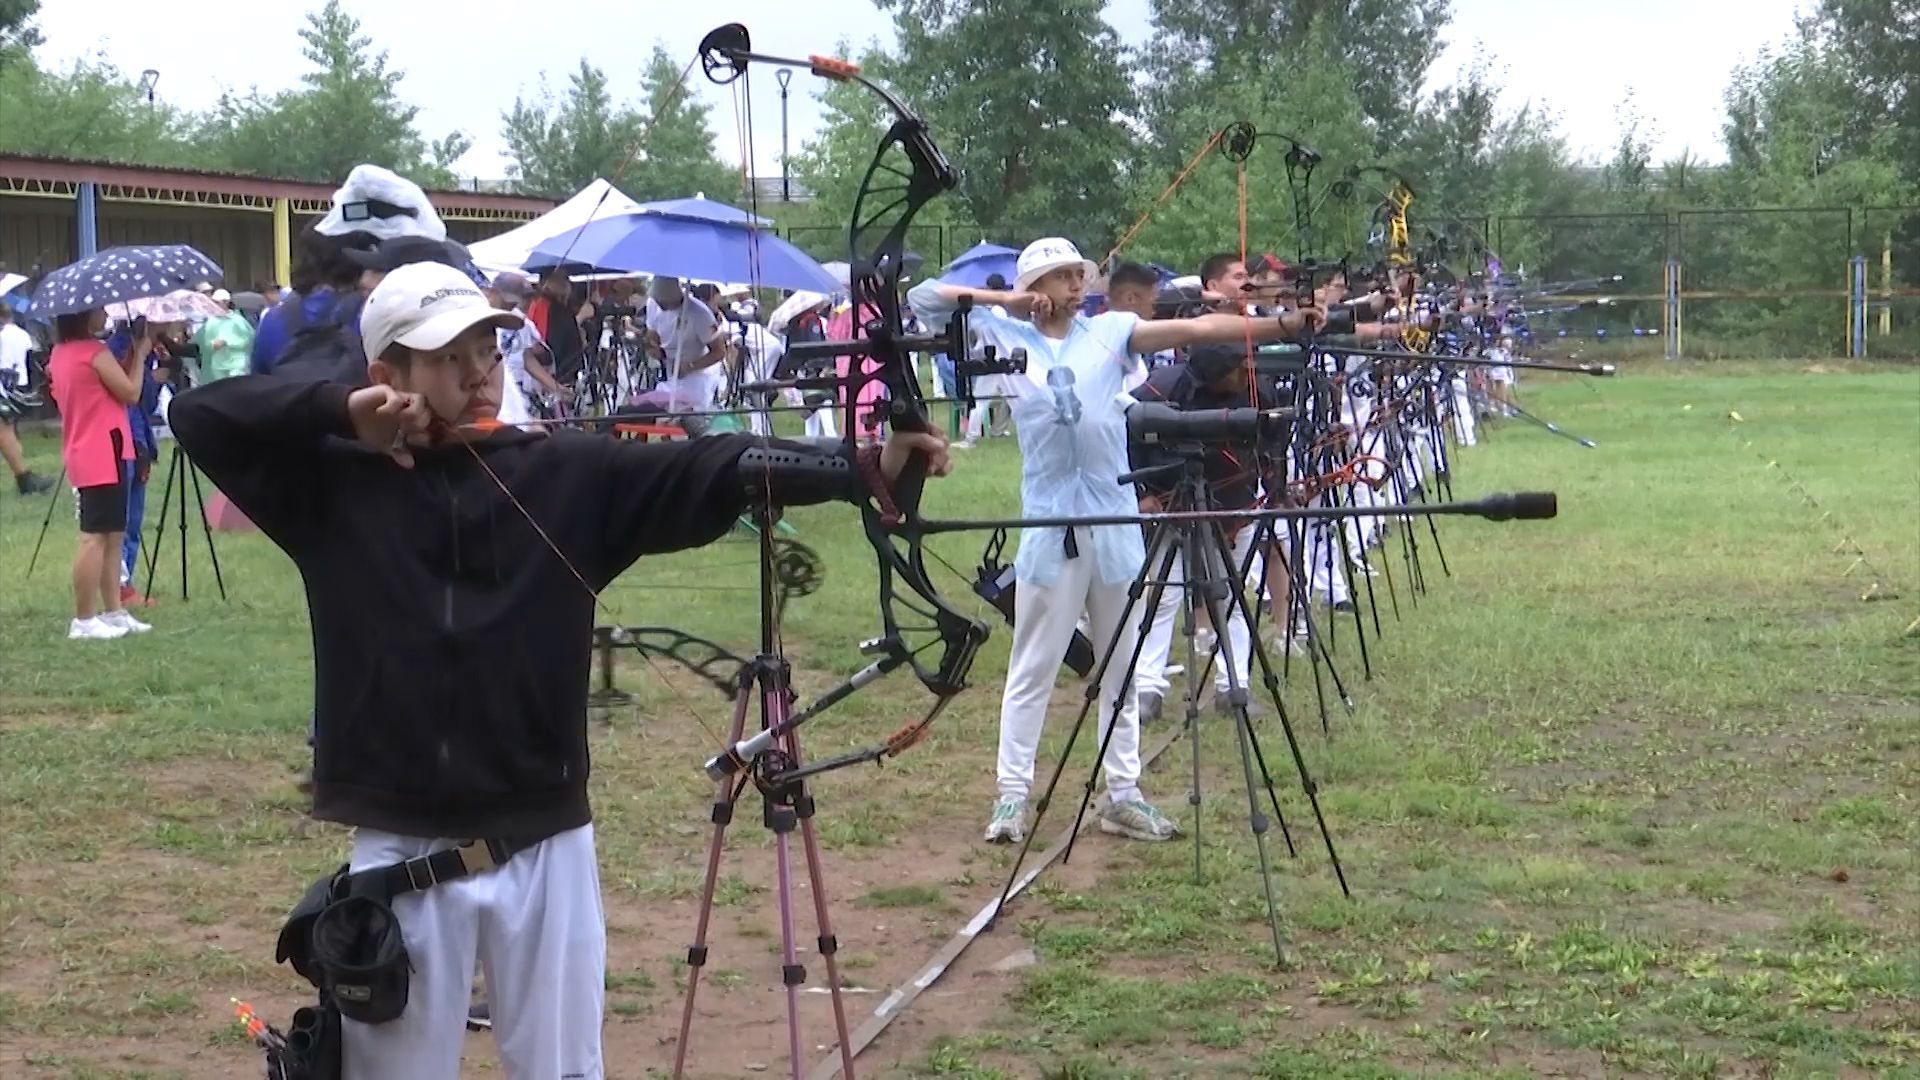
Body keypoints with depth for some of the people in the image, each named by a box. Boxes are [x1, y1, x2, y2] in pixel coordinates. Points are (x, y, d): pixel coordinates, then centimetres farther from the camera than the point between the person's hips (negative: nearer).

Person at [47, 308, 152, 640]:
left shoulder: (61, 353, 13)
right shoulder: (94, 351, -14)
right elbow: (130, 393, -12)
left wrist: (131, 352, 10)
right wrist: (140, 353, -1)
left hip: (85, 455, 10)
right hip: (103, 454, -10)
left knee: (111, 535, 13)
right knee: (95, 536, -7)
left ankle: (113, 611, 14)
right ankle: (84, 620, -7)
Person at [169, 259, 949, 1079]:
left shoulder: (568, 475, 0)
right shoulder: (336, 484, 1)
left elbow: (705, 471, -11)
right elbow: (200, 413, 1)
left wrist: (863, 467, -23)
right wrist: (338, 411, -10)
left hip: (545, 850, 1)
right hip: (400, 855, 0)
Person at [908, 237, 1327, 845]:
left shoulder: (1108, 333, 4)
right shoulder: (1005, 336, 3)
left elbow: (1197, 330, -5)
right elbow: (923, 298, 3)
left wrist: (1288, 325, -14)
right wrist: (1002, 300, -5)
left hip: (1114, 519, 2)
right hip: (1049, 522, -2)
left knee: (1121, 667, 10)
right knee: (1032, 668, 1)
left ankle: (1123, 795, 18)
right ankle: (1012, 796, 7)